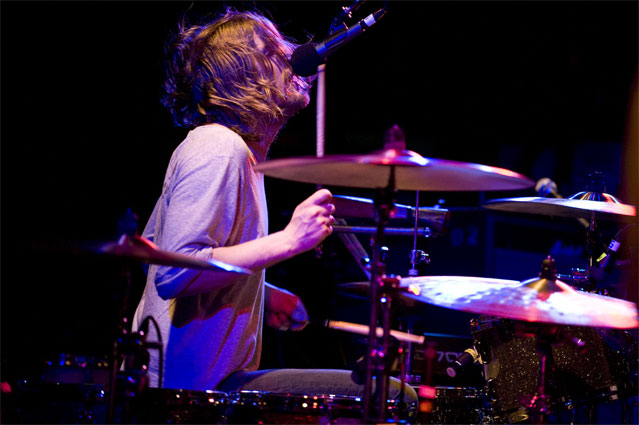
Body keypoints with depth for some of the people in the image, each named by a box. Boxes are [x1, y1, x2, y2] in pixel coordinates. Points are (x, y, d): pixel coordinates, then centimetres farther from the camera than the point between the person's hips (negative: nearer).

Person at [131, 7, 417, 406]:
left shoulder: (219, 144, 15)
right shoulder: (219, 151, -17)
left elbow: (153, 250, 23)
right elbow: (172, 274, -27)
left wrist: (259, 293, 17)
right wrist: (288, 241, -25)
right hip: (200, 388, -11)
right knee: (391, 396, -15)